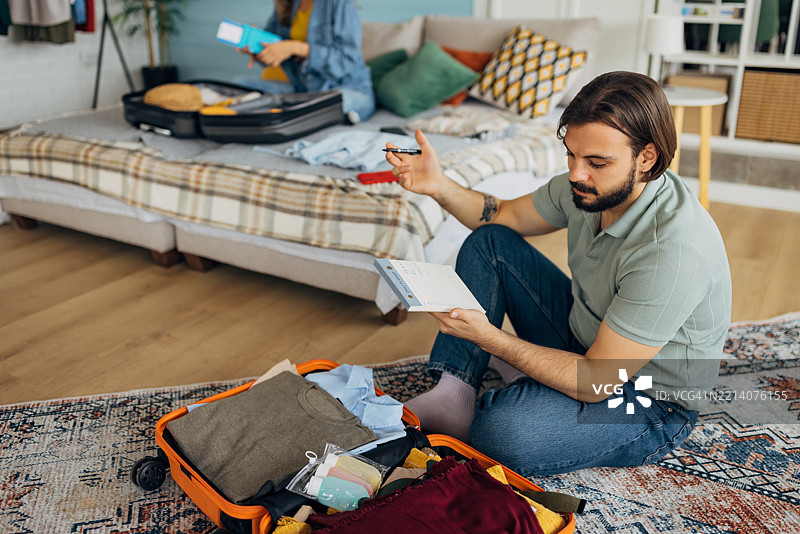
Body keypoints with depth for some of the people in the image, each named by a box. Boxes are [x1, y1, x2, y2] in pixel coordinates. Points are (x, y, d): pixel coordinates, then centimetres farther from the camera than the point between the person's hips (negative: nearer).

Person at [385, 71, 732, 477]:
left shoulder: (674, 249, -34)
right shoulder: (590, 185, -10)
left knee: (501, 429, -35)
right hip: (587, 340, 8)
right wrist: (438, 186, -11)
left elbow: (596, 382, -30)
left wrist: (487, 336, -34)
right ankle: (452, 395, -6)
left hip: (650, 403, -8)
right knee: (488, 243, -1)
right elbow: (504, 217, 7)